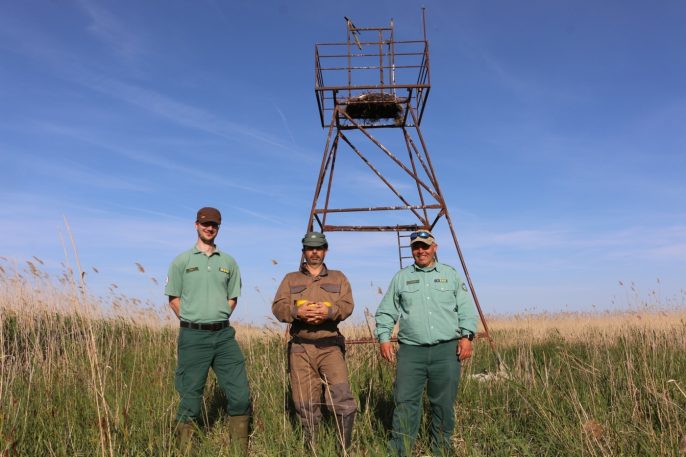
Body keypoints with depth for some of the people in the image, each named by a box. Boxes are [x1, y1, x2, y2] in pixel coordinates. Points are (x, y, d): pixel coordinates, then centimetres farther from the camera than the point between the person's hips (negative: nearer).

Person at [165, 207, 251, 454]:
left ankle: (241, 449, 16)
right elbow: (174, 299, 5)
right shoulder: (182, 261, 3)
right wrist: (194, 324, 2)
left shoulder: (228, 262, 11)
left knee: (241, 394, 3)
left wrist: (218, 321, 7)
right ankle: (186, 449, 18)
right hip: (193, 336, -3)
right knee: (190, 396, 4)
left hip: (224, 334, 3)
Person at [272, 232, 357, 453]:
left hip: (330, 347, -1)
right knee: (305, 401, 5)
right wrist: (297, 311, -20)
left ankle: (346, 447, 3)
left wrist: (328, 311, -22)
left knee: (342, 397, -13)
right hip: (300, 348, 1)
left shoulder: (338, 278, 15)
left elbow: (347, 305, -1)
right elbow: (278, 307, 1)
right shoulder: (291, 279, 15)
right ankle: (311, 446, 22)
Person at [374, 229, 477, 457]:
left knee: (444, 402, 7)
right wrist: (384, 337, 1)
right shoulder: (401, 277, 12)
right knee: (405, 401, -4)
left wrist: (466, 336, -3)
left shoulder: (451, 275, 12)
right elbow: (386, 312, 12)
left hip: (447, 349, 1)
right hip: (411, 350, 0)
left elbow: (466, 309, 9)